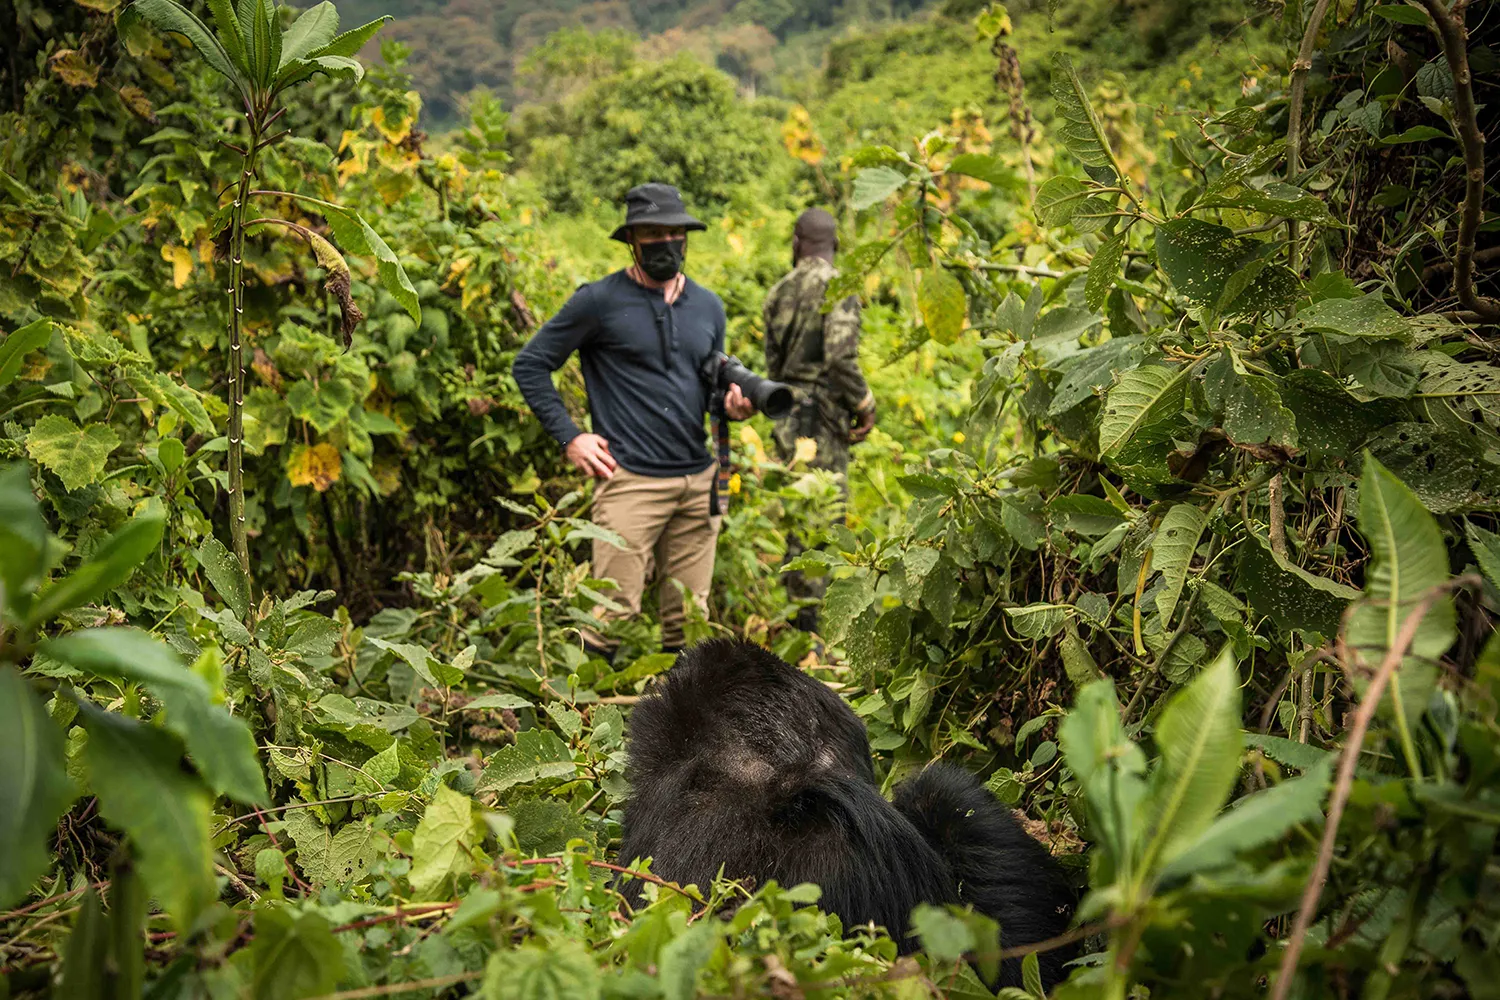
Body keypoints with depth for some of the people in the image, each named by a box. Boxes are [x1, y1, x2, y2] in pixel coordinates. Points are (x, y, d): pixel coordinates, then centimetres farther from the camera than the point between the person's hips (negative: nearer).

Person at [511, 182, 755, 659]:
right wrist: (569, 436, -5)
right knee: (613, 617, -7)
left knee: (688, 621, 10)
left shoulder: (708, 307, 14)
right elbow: (529, 364, 3)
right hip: (630, 481, -5)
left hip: (698, 481, 5)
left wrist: (731, 405, 1)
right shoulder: (599, 301, -2)